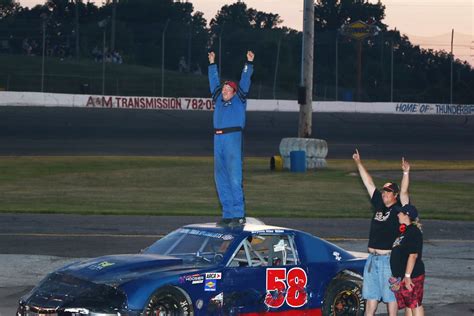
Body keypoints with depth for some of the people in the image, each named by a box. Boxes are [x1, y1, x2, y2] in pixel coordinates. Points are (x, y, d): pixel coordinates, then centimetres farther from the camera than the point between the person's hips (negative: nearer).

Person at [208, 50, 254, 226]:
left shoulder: (239, 100, 8)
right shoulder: (218, 99, 20)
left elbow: (245, 81, 7)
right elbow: (214, 81, 29)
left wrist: (249, 63, 2)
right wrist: (212, 64, 33)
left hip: (233, 138, -6)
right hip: (218, 139, 6)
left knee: (234, 177, -10)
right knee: (220, 178, 6)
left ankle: (238, 214, -11)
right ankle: (227, 214, 11)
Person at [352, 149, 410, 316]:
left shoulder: (399, 208, -5)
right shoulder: (379, 204, 11)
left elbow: (404, 191, -21)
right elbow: (369, 183, 14)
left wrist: (406, 173, -34)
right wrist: (359, 163, 17)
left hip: (389, 259, -7)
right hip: (372, 258, 7)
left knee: (390, 294, 0)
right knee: (371, 293, 12)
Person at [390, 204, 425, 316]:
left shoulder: (413, 232, -16)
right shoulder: (405, 231, 15)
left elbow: (413, 255, -22)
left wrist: (407, 275, -24)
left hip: (412, 276, -10)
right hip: (401, 276, 10)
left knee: (415, 304, -6)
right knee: (407, 305, 12)